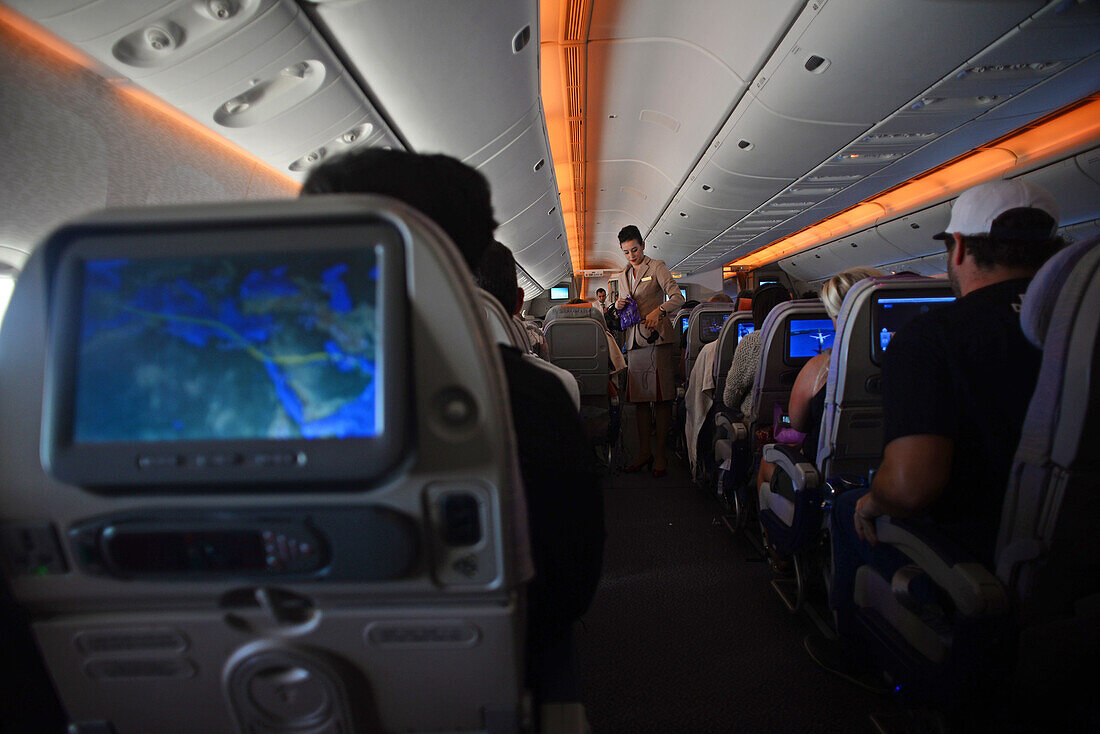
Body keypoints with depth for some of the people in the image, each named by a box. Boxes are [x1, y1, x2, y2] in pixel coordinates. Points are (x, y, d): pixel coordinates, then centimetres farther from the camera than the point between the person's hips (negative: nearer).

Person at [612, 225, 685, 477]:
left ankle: (661, 454, -2)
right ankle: (644, 452, 12)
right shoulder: (623, 276, 21)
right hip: (634, 341, 5)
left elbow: (677, 298, -5)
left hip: (657, 337, -5)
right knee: (638, 399, 4)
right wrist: (619, 305, 5)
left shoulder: (657, 267, 3)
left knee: (661, 397, -6)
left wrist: (659, 311, -23)